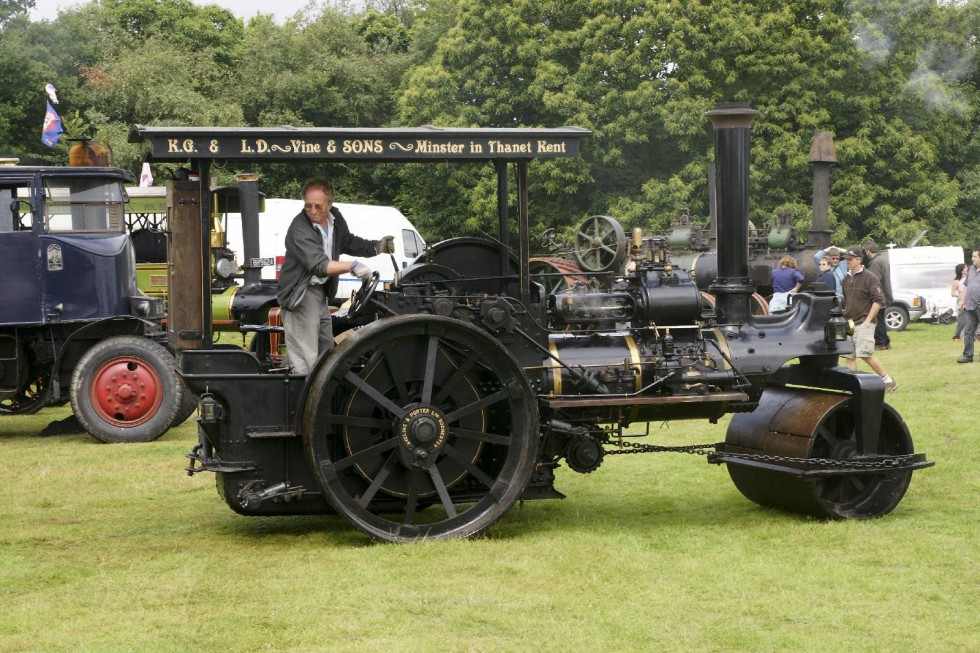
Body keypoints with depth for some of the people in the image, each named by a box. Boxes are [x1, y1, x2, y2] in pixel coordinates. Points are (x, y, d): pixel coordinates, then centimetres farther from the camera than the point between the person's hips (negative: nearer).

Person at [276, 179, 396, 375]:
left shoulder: (335, 218, 0)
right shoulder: (299, 229, -27)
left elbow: (349, 242, 19)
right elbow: (319, 265, -38)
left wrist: (377, 247, 4)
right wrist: (352, 266, -51)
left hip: (321, 292, 9)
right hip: (300, 294, -9)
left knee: (326, 350, 20)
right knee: (305, 360, -14)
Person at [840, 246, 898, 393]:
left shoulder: (869, 277, -7)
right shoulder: (847, 279, 15)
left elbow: (878, 300, -12)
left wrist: (868, 320, -16)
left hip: (863, 323, -8)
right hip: (849, 323, 8)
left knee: (865, 355, -14)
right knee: (849, 356, 2)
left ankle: (888, 381, -2)